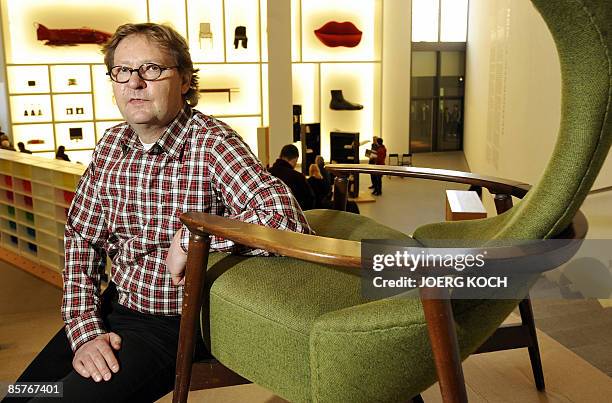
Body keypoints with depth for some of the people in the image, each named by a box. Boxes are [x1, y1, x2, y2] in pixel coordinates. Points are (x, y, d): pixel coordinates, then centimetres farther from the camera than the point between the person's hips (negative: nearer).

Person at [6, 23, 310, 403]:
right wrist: (85, 329, -5)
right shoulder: (111, 144, 1)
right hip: (113, 308, 6)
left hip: (174, 326, -6)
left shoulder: (211, 143, -21)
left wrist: (189, 237, -27)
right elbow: (81, 237, 6)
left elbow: (288, 219, -35)